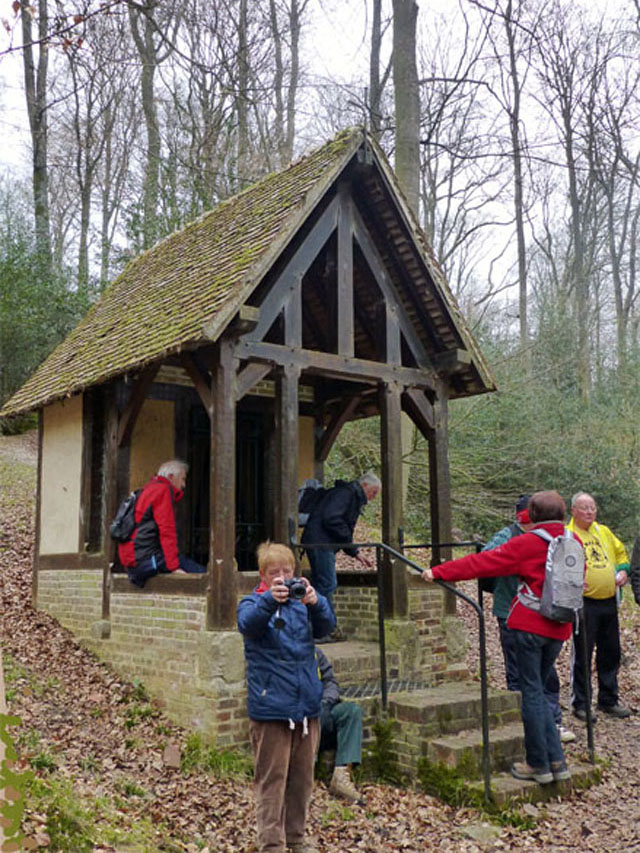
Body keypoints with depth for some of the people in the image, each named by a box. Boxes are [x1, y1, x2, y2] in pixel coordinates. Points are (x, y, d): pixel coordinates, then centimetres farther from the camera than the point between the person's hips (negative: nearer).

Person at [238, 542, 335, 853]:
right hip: (270, 707, -4)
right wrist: (271, 599, -44)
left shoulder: (301, 603, 7)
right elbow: (247, 623, -24)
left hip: (307, 705, 4)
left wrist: (316, 602, -31)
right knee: (271, 778, 2)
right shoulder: (254, 603, -3)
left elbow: (326, 625, -9)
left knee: (302, 776, 15)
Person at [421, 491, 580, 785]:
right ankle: (556, 761, 15)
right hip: (559, 629, 6)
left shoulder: (528, 543, -9)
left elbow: (482, 563, -10)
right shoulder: (575, 543, 6)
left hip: (530, 625, -5)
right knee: (538, 690, 16)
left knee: (532, 692, 2)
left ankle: (538, 764, 8)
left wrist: (439, 572, -7)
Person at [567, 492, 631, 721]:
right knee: (582, 655, -1)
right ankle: (580, 704, 9)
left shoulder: (604, 532, 15)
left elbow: (621, 553, 26)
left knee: (611, 653, 13)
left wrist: (623, 570, 7)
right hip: (583, 603, -6)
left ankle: (609, 700, 27)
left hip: (609, 601, 6)